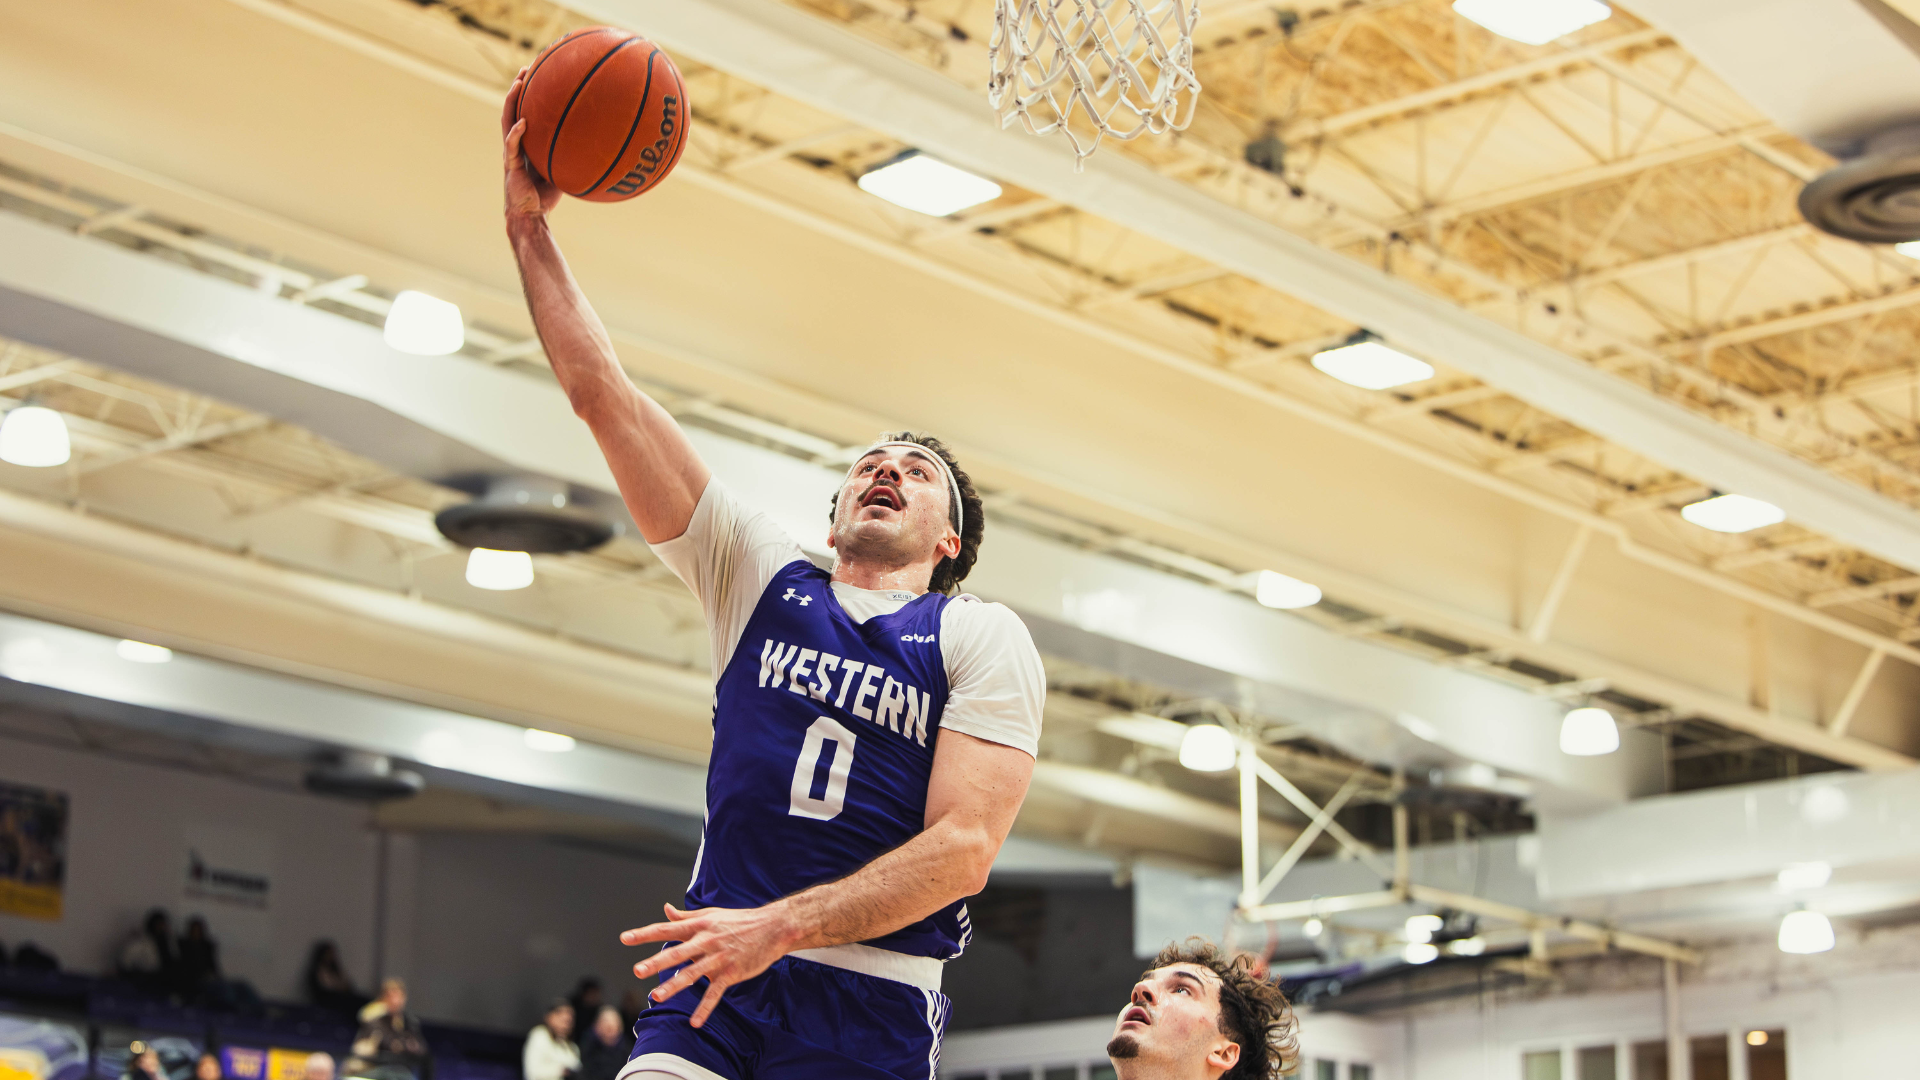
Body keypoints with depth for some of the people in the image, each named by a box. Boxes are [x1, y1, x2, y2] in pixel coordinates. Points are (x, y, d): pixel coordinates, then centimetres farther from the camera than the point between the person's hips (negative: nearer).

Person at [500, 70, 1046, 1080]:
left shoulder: (984, 638, 6)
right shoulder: (759, 573, 15)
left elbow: (965, 846, -7)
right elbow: (603, 394, 10)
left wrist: (780, 927, -15)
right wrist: (530, 224, 5)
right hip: (713, 972, 2)